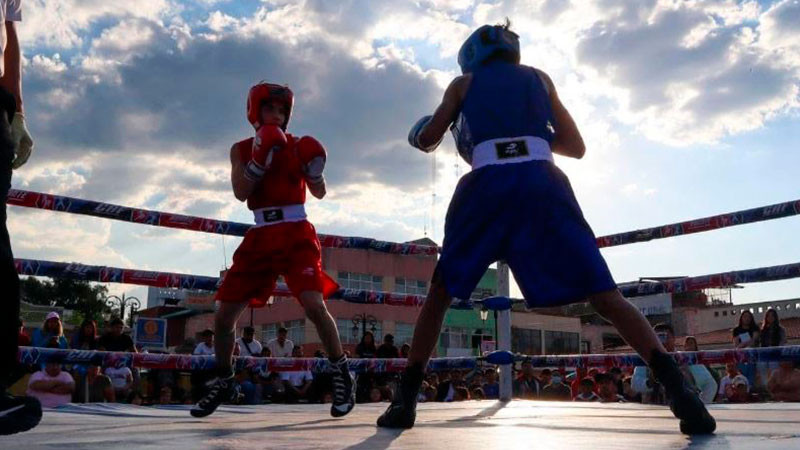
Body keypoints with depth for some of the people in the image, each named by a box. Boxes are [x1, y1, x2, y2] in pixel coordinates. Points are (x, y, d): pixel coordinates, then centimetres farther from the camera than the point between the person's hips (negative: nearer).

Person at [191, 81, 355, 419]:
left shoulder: (297, 146, 4)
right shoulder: (241, 149, 8)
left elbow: (320, 192, 2)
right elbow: (240, 192, -7)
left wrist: (313, 170, -19)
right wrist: (259, 159, -19)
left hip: (296, 233, -3)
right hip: (261, 236, 3)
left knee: (314, 305, -21)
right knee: (224, 315, 3)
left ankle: (342, 375, -4)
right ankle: (223, 382, 25)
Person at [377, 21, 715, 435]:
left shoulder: (464, 83, 23)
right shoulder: (539, 79, 27)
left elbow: (428, 139, 27)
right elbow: (576, 147, 26)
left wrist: (419, 135, 49)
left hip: (488, 185, -1)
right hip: (542, 183, 1)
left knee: (440, 293, 16)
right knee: (604, 295, 1)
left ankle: (405, 399, 10)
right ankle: (678, 390, -15)